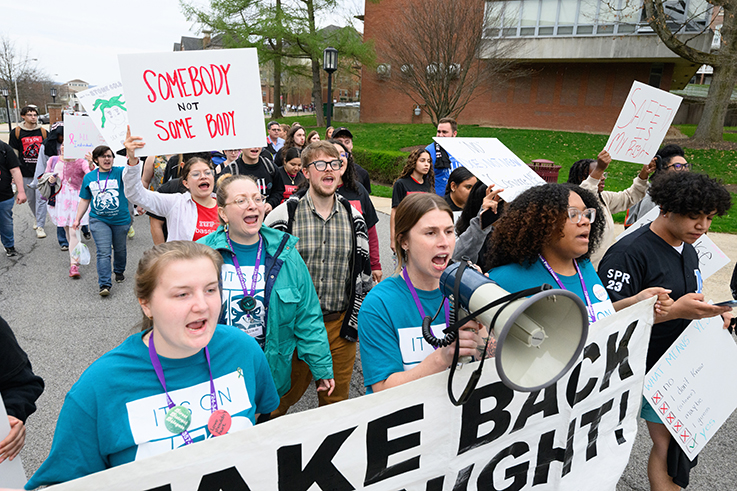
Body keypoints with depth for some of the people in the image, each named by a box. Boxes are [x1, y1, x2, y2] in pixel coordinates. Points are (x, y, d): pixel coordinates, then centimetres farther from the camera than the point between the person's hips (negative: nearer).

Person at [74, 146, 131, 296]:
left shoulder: (119, 172, -3)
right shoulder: (89, 177, 6)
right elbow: (84, 200, 12)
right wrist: (77, 219, 9)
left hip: (121, 220, 0)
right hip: (99, 220, 1)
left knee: (120, 249, 16)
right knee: (103, 252, -8)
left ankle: (119, 271, 42)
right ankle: (104, 284, -8)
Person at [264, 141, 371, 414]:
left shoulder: (353, 217, 4)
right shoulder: (284, 215, -7)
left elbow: (363, 272, 10)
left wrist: (357, 320, 8)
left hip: (341, 324, 3)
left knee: (336, 400, 16)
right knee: (283, 395, 15)